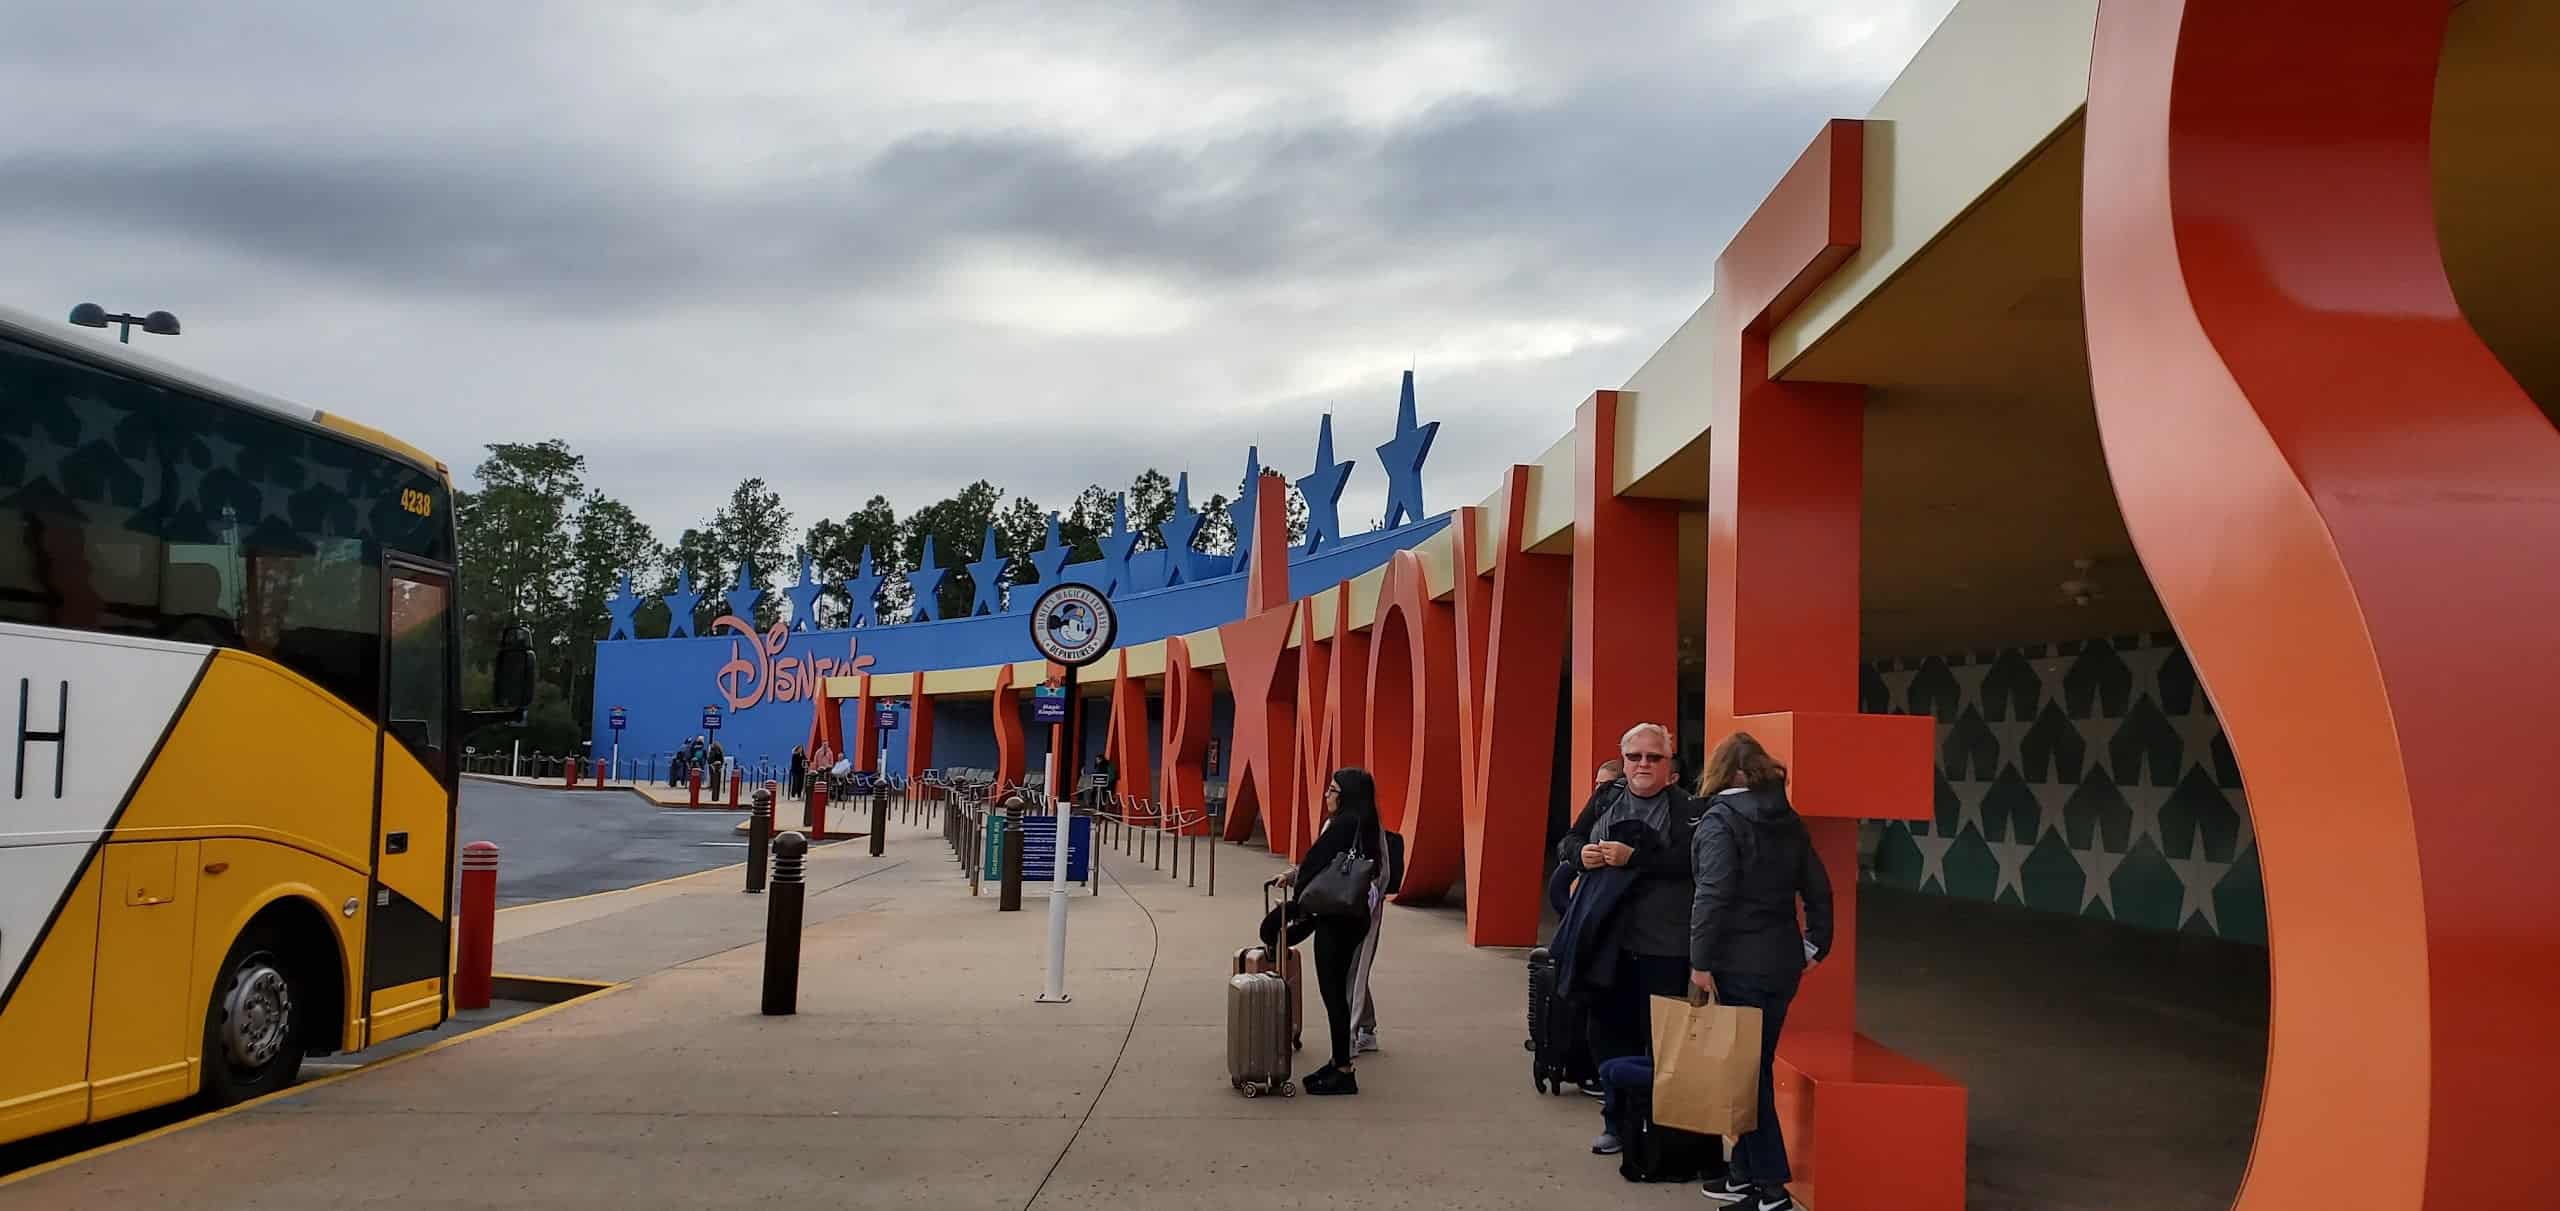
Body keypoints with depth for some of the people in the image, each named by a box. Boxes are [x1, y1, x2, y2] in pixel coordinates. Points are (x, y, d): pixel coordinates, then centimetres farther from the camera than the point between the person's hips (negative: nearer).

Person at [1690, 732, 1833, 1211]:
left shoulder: (1721, 820, -11)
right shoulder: (1789, 820, 10)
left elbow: (1713, 894, -20)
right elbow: (1818, 889, 12)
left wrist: (1701, 960, -18)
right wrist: (1815, 945, 18)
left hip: (1738, 965, -7)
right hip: (1783, 961, 7)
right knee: (1755, 1066, 15)